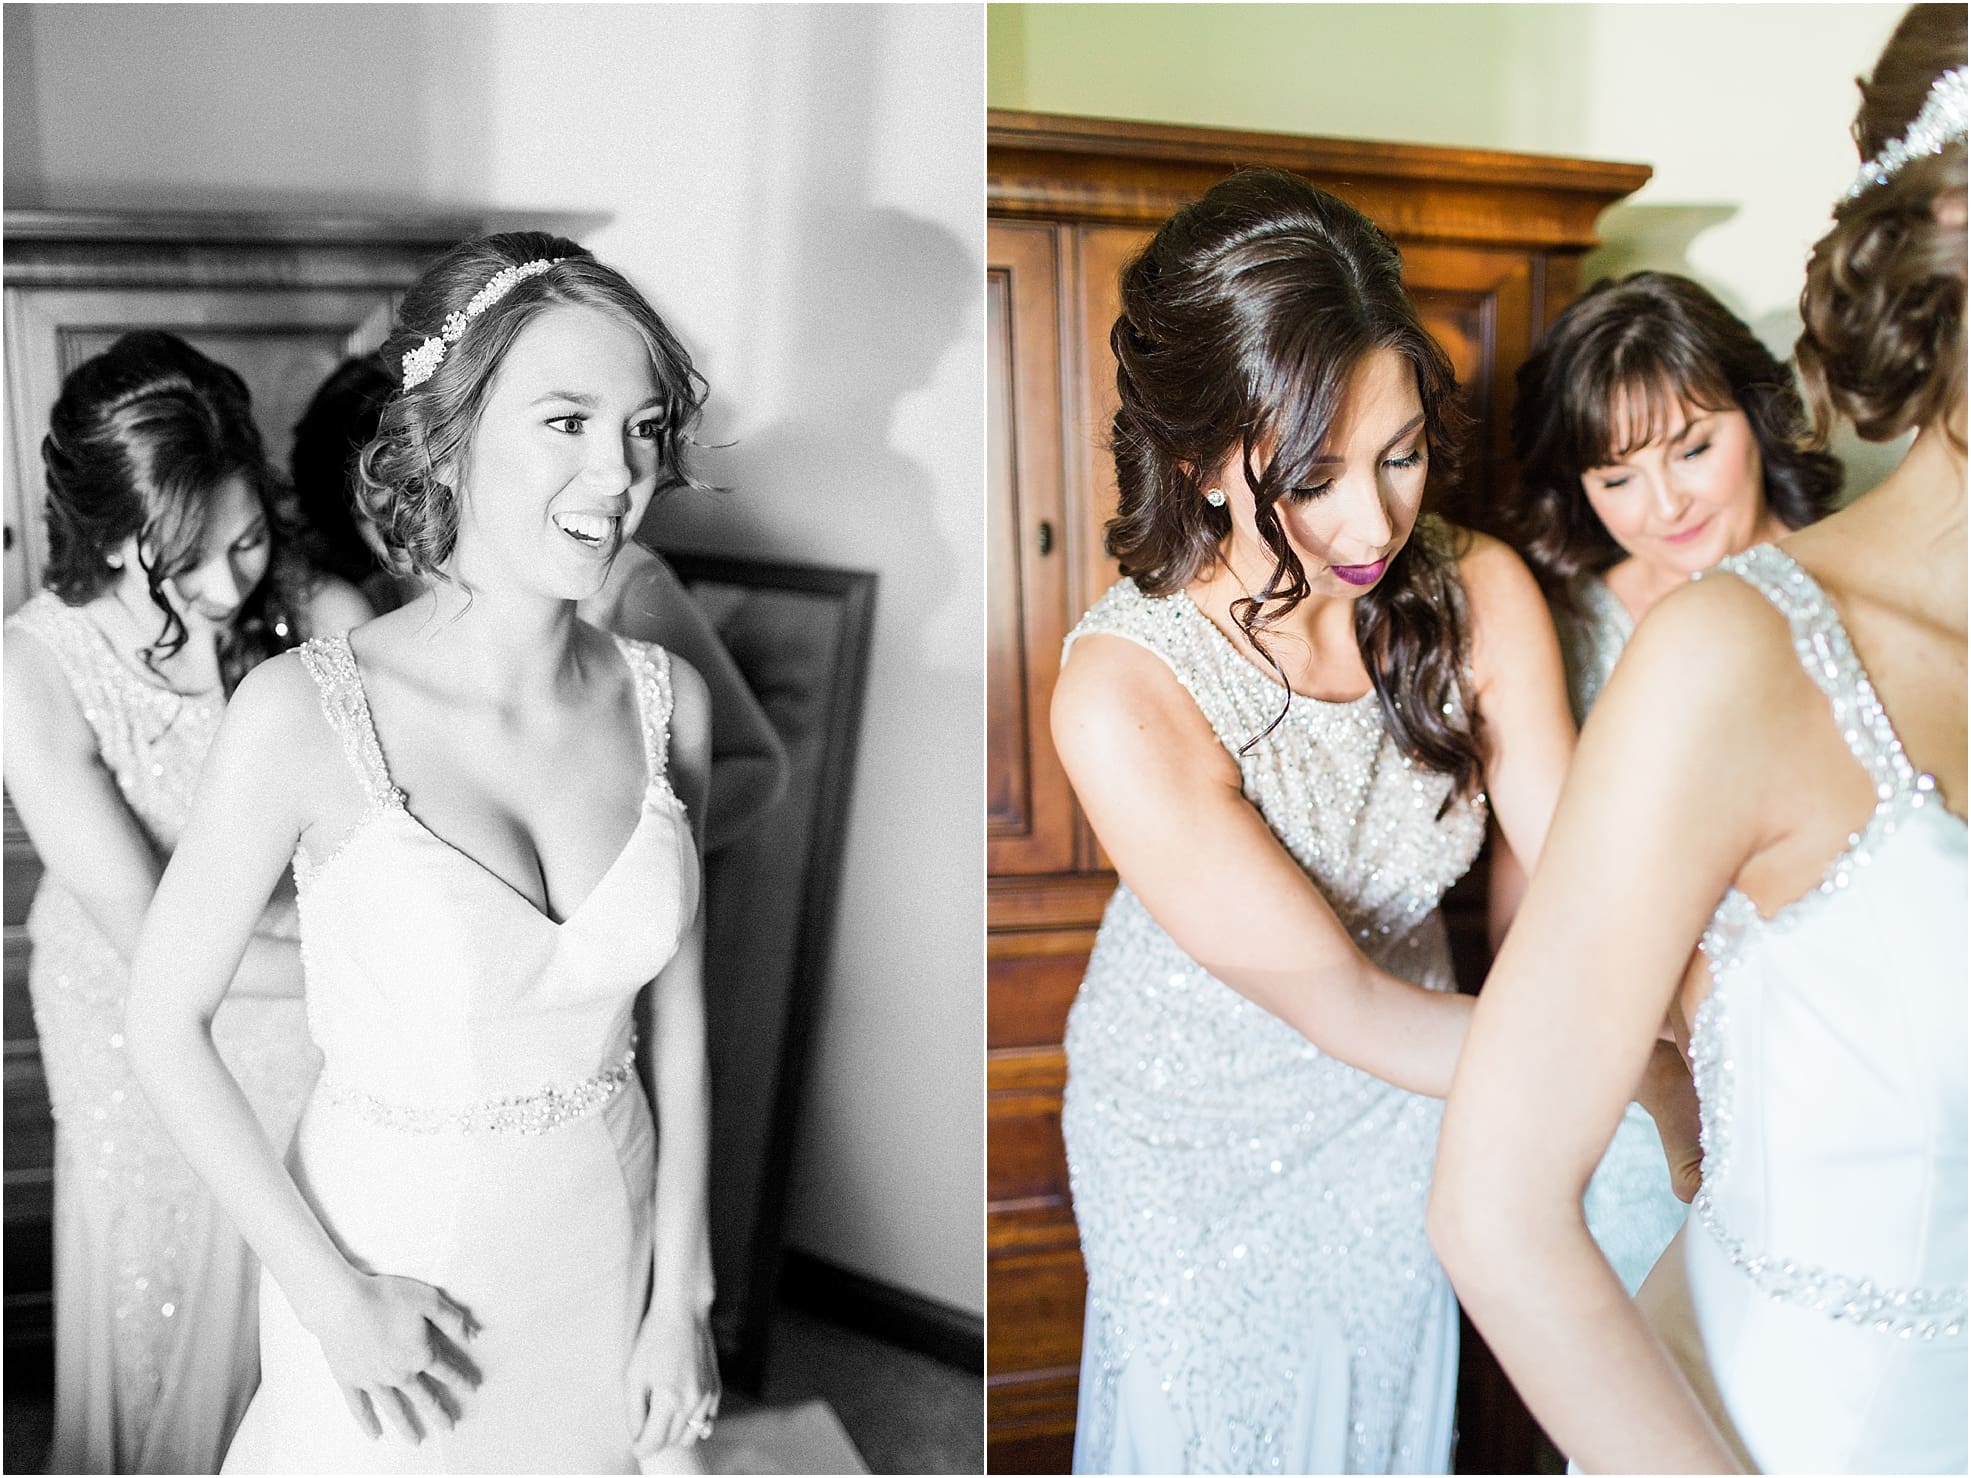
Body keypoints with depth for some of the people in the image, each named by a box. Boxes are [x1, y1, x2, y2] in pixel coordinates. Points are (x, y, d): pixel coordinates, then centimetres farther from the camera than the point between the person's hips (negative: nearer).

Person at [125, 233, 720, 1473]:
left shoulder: (665, 699, -10)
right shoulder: (305, 715, -21)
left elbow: (676, 1020, -2)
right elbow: (167, 1023, -11)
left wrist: (680, 1299, 1)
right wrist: (331, 1296, -12)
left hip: (606, 1244, 3)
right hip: (390, 1262, -3)